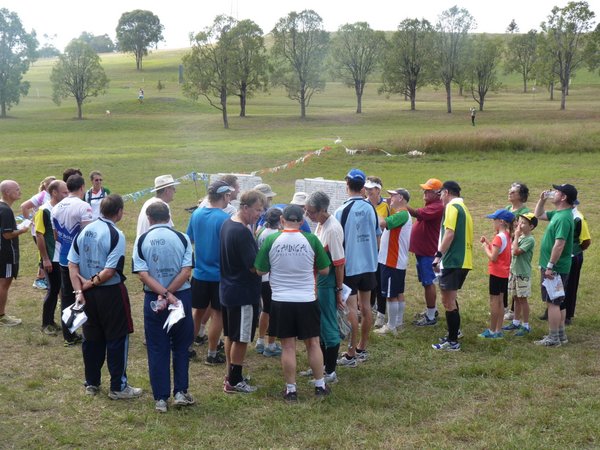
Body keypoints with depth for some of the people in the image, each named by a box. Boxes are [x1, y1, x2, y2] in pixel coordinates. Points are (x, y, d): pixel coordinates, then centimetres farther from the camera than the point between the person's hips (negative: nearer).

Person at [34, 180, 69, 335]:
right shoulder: (44, 211, -13)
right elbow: (39, 236, -14)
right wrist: (45, 259, -16)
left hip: (64, 258, 6)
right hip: (51, 259, -6)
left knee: (57, 289, 10)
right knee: (53, 290, -2)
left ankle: (51, 321, 21)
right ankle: (46, 324, 11)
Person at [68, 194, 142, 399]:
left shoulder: (84, 231, 3)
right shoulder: (116, 235, -16)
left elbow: (72, 264, 1)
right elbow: (110, 271, -22)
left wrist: (79, 290, -2)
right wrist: (92, 282, -7)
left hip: (89, 294, 6)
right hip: (111, 293, -6)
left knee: (92, 338, 16)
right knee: (117, 339, 5)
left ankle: (91, 383, 26)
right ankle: (118, 387, 11)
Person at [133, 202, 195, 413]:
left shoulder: (142, 240, -4)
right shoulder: (182, 238, -4)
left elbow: (143, 275, -12)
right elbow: (186, 271, -12)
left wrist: (164, 294, -14)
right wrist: (168, 294, -12)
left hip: (153, 299, 0)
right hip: (181, 297, 0)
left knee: (157, 349, 8)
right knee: (181, 347, 15)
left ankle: (161, 398, 12)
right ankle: (180, 392, 16)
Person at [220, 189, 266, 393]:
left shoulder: (227, 224, 7)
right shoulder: (242, 232, -23)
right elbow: (254, 267, -22)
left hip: (228, 290, 10)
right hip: (243, 293, -10)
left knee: (231, 335, 19)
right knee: (241, 338, 2)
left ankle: (231, 375, 31)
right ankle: (234, 382, 10)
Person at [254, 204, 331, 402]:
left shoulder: (271, 240, -9)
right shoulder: (311, 240, -8)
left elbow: (260, 271, 1)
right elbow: (325, 270, 1)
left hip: (281, 301, 0)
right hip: (307, 300, 0)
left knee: (288, 346, 7)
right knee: (313, 343, 13)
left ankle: (291, 390, 14)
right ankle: (320, 386, 22)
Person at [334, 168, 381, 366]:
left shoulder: (342, 211, -15)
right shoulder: (371, 208, 1)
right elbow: (377, 236, 10)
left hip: (349, 266, -5)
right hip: (369, 264, 5)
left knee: (352, 308, -1)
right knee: (365, 306, 13)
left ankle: (351, 354, 4)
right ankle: (362, 348, 24)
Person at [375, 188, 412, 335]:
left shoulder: (402, 215, -19)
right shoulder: (402, 214, 15)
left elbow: (382, 223, -31)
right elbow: (387, 225, 12)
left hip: (392, 262, -10)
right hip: (398, 261, 10)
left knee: (391, 295, -3)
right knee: (398, 293, 15)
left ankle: (391, 326, 4)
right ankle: (399, 323, 23)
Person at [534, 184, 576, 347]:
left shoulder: (563, 218, -21)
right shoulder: (558, 214, 10)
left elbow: (559, 244, -27)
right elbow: (538, 215, 26)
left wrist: (550, 266, -25)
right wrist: (542, 199, 11)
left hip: (555, 268, -10)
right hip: (558, 267, 10)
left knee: (552, 302, -4)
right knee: (559, 302, 16)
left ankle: (553, 338, 2)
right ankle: (560, 335, 25)